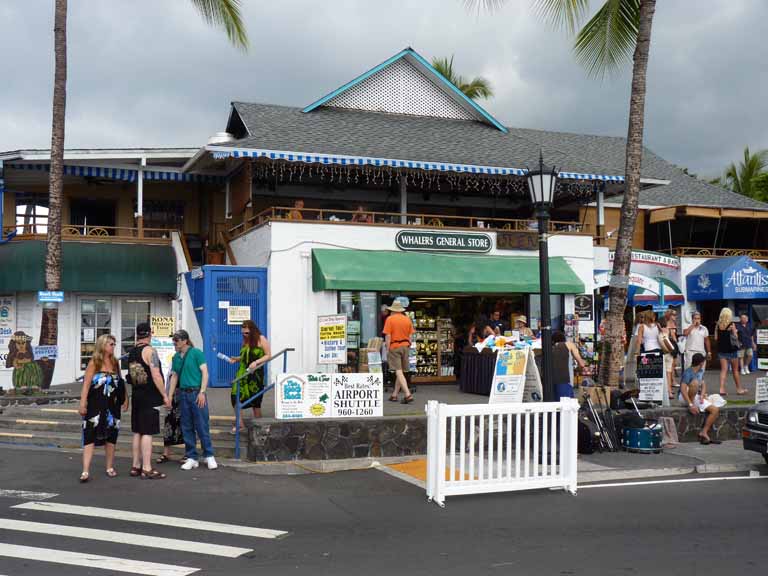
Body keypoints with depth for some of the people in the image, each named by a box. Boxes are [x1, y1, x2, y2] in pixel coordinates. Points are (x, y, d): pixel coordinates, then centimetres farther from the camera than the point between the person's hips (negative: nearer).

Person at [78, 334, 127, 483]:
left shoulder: (115, 363, 9)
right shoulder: (94, 363, -5)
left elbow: (120, 383, 14)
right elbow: (86, 384, -10)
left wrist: (124, 399, 9)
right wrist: (82, 404, -16)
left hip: (112, 406, 5)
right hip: (95, 406, -5)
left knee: (110, 437, 12)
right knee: (90, 437, -7)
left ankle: (110, 468, 23)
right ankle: (85, 471, -9)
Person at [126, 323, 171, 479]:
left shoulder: (132, 352, 11)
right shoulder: (149, 351, -13)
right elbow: (156, 376, -19)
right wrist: (165, 396, -15)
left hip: (136, 396, 8)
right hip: (150, 396, -8)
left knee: (137, 432, 13)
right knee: (147, 433, -6)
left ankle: (136, 466, 19)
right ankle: (147, 469, -5)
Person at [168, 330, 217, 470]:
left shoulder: (196, 353, -6)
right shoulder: (176, 357, 12)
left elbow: (205, 373, -8)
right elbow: (174, 376, 17)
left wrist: (202, 392, -15)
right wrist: (169, 396, 13)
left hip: (197, 393, -6)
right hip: (184, 394, 6)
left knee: (202, 426, -4)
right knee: (187, 428, 8)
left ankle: (209, 456, 7)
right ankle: (192, 458, 16)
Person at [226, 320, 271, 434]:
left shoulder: (261, 339, -5)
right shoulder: (246, 341, 12)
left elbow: (268, 355, -7)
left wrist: (256, 362, -19)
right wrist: (236, 359, 3)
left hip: (255, 373, -5)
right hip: (242, 372, 5)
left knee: (255, 400, 4)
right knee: (235, 396, -9)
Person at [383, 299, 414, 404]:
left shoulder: (390, 319, -7)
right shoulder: (407, 319, 6)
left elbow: (388, 336, -10)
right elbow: (410, 336, 9)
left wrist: (387, 349, -5)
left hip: (394, 347, -5)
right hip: (405, 346, 5)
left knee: (399, 372, -7)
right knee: (401, 372, 12)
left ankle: (408, 394, -19)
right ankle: (394, 395, 18)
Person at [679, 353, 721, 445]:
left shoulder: (700, 371, 10)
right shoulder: (688, 372, -17)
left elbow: (703, 385, 14)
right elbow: (683, 389, -25)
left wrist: (702, 395, -9)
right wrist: (690, 405, -31)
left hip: (697, 398, 8)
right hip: (685, 398, -8)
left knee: (715, 410, -10)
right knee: (695, 382, -34)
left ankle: (703, 433, -8)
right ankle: (690, 405, -19)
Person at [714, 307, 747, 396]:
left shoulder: (718, 325, 1)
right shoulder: (731, 324, -10)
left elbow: (716, 338, 3)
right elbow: (736, 337, -8)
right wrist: (735, 332, 10)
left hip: (721, 350, 3)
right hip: (731, 349, -3)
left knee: (723, 370, 3)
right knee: (735, 370, 10)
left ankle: (722, 389, -9)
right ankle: (739, 389, 21)